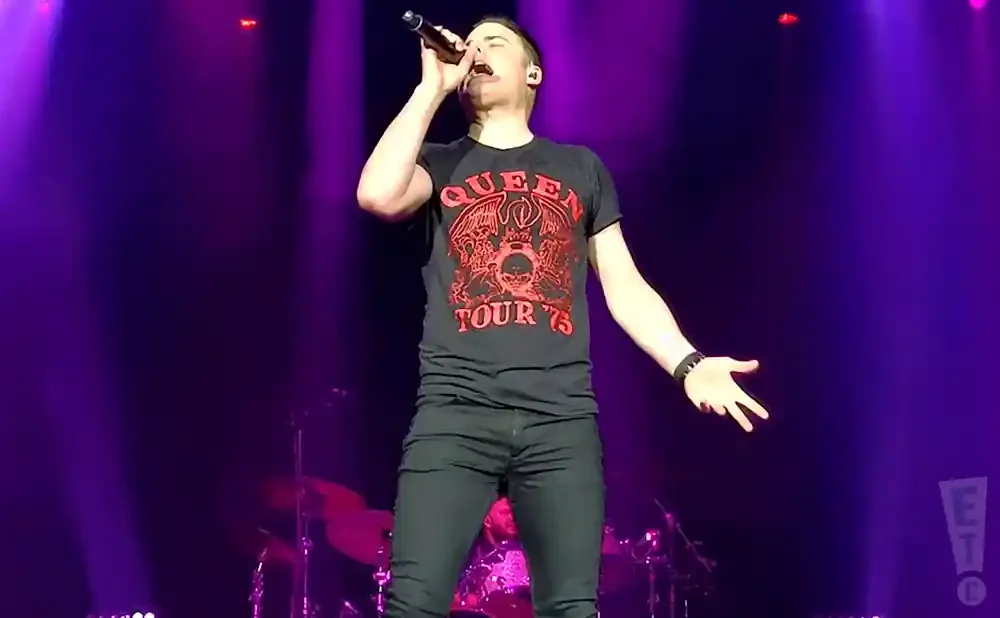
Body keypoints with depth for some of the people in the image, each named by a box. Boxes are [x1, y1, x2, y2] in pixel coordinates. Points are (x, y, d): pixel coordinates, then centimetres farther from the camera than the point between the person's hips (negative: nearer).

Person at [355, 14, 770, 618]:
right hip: (455, 411, -1)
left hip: (561, 417, 1)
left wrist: (688, 362, 1)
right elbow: (378, 194, -7)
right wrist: (433, 85, 3)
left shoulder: (580, 167, 21)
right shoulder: (440, 164, 16)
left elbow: (623, 285, 17)